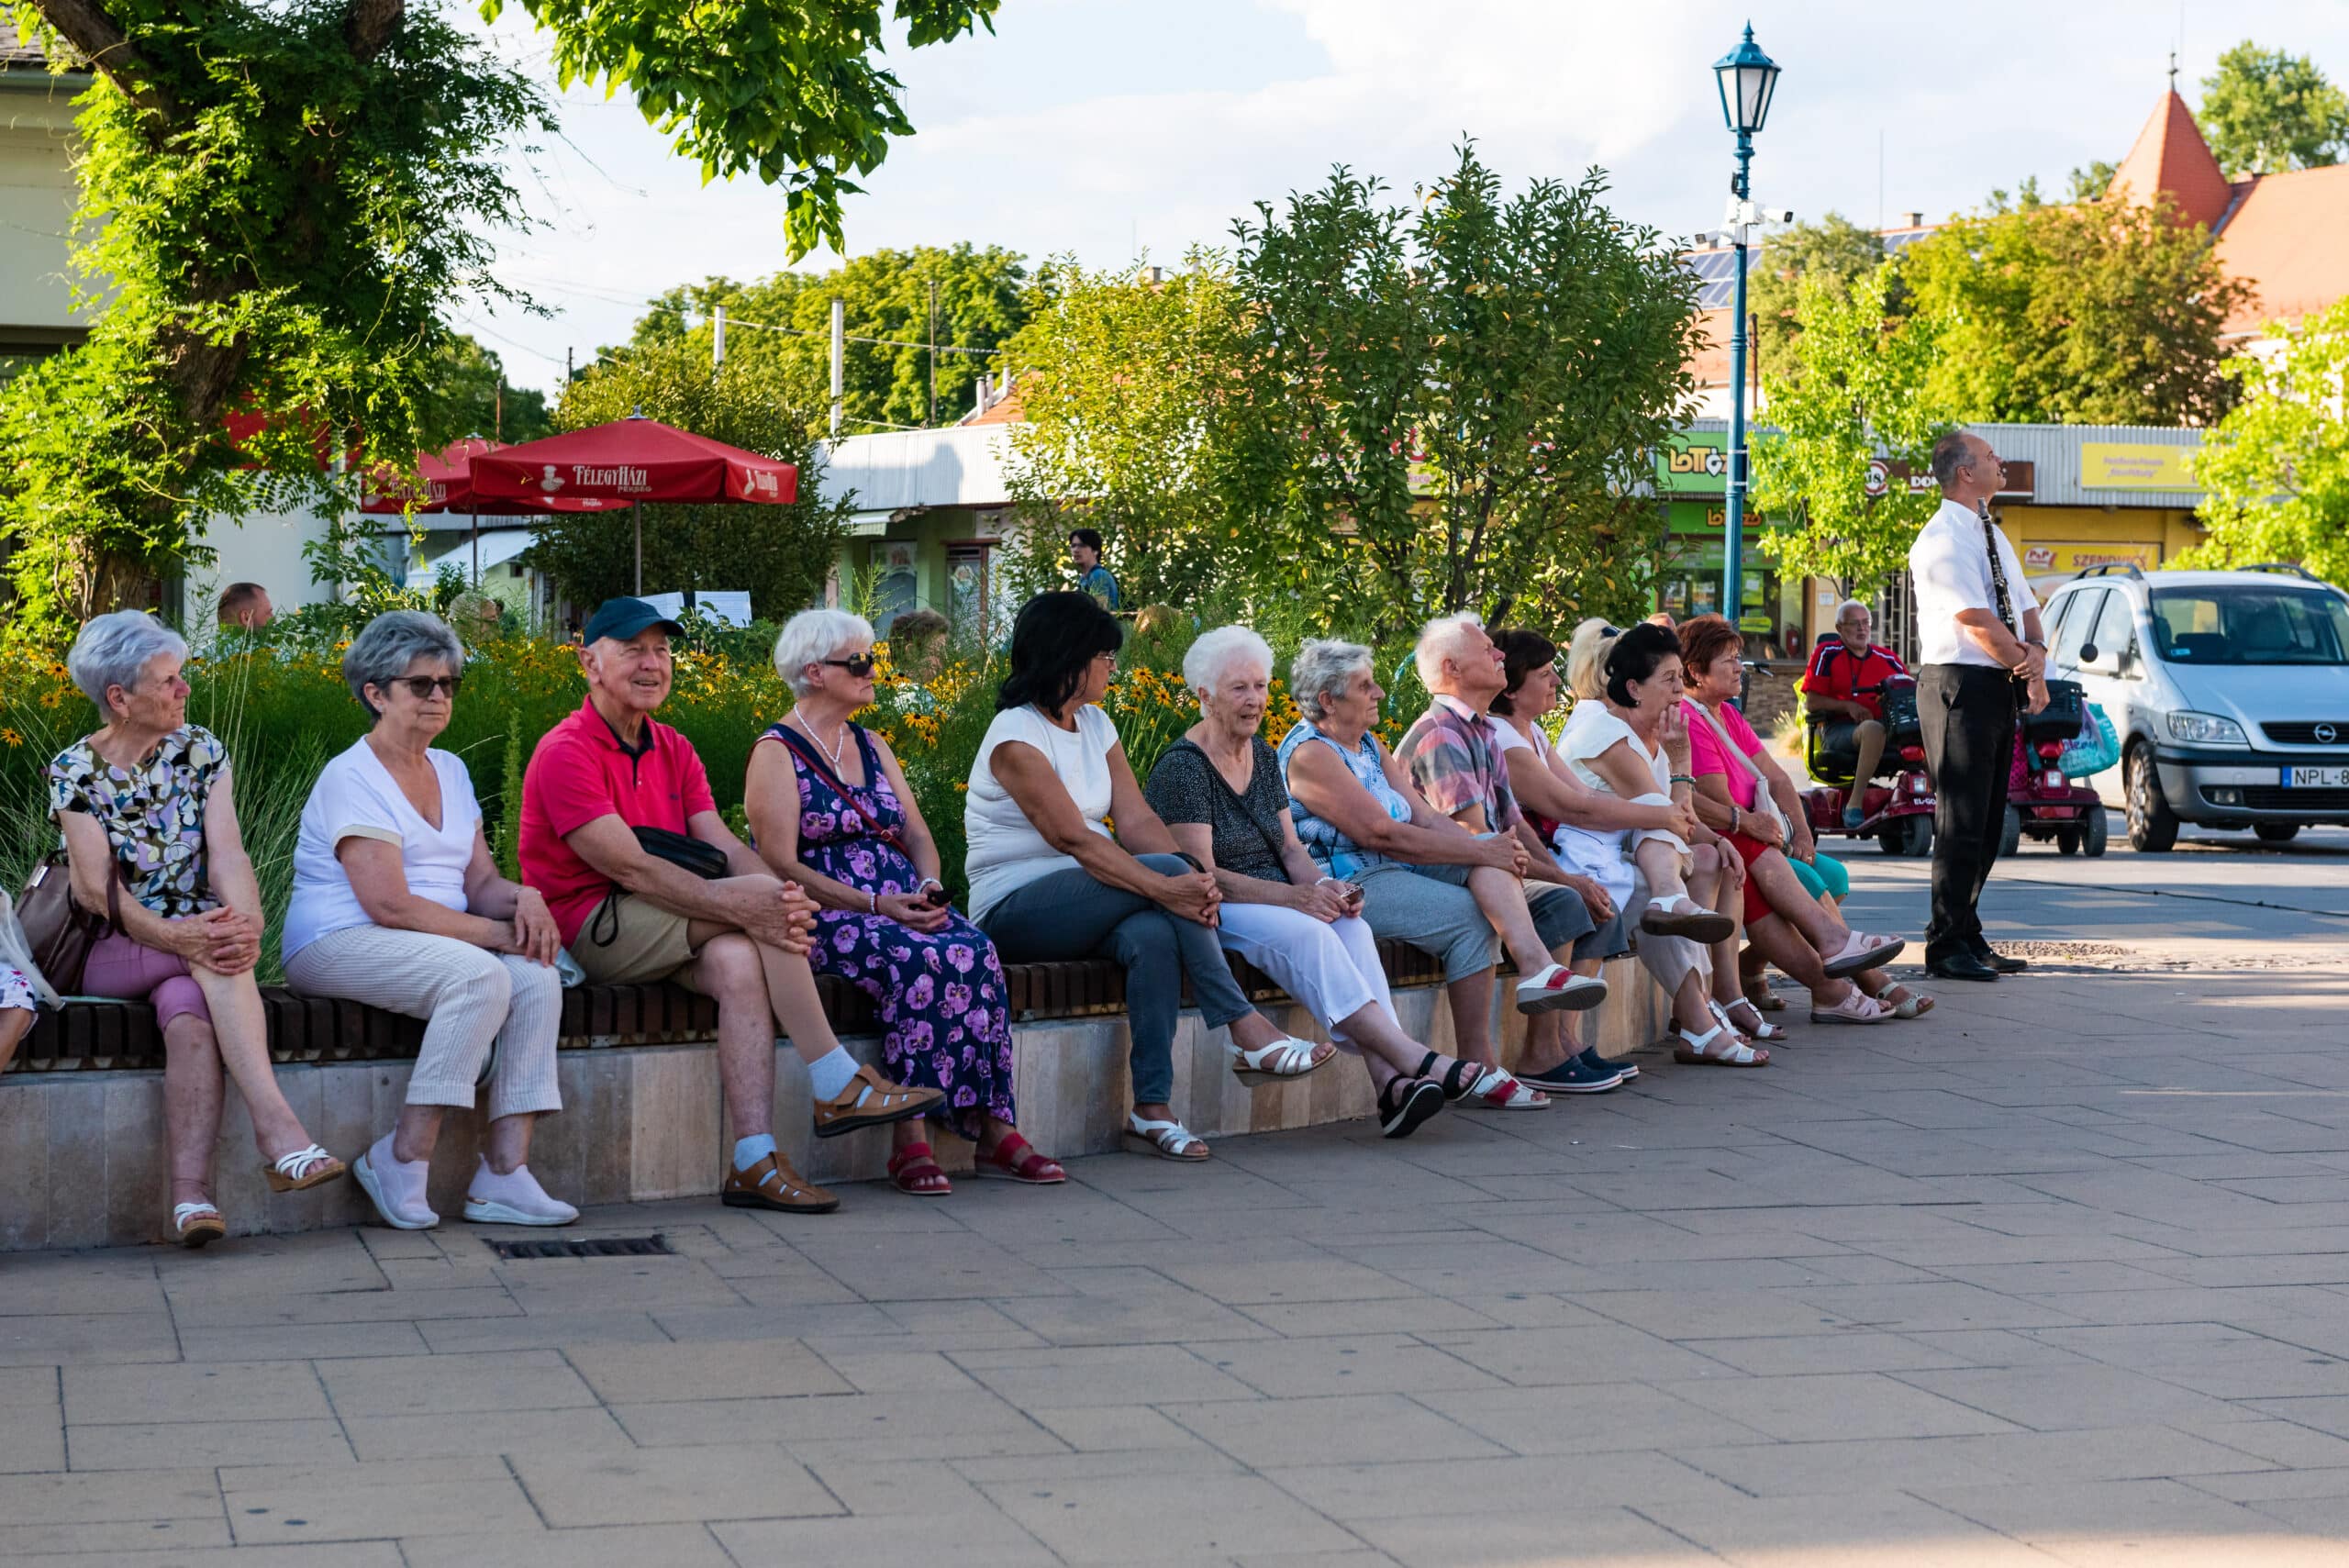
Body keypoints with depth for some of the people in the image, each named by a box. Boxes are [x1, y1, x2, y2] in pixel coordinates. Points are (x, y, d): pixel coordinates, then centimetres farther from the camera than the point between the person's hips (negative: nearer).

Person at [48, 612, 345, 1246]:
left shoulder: (200, 749, 6)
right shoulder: (75, 772, -2)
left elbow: (227, 850, -8)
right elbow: (97, 889, -12)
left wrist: (246, 924, -29)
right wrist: (173, 936, -30)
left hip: (196, 936, 2)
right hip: (109, 956, -2)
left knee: (188, 1013, -33)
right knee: (206, 959, -34)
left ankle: (189, 1193, -47)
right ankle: (277, 1125, -46)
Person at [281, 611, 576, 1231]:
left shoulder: (451, 771, 17)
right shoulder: (351, 778, -10)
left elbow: (479, 881, 13)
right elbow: (390, 904, -19)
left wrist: (524, 898, -11)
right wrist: (495, 932, -19)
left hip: (442, 943, 8)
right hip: (340, 945, -8)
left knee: (537, 977, -20)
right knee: (480, 975, -32)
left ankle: (504, 1172, -24)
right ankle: (401, 1159, -25)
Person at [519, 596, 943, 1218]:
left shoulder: (674, 750, 16)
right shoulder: (566, 753, -10)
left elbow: (725, 846, 2)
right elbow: (630, 869, -20)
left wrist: (783, 901, -20)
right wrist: (740, 903, -28)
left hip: (663, 929, 7)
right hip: (589, 927, -7)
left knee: (739, 961, -27)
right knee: (754, 899, -24)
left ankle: (754, 1160, -35)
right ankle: (837, 1084, -20)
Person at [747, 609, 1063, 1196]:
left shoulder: (872, 746, 22)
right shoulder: (777, 752, -1)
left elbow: (916, 831, 18)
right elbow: (782, 868, -11)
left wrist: (929, 887, -6)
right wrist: (876, 905, -19)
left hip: (903, 905, 6)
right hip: (823, 917, -6)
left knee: (975, 950, -25)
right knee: (923, 962, -34)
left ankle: (993, 1129, -28)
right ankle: (909, 1140, -32)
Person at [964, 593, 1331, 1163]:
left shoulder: (1096, 726, 13)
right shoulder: (1016, 736, -12)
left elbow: (1136, 820, 2)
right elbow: (1073, 838, -23)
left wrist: (1196, 880, -18)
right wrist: (1166, 885, -34)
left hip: (1084, 908, 7)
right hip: (1014, 912, -7)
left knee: (1154, 935, -29)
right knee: (1166, 868, -27)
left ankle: (1152, 1107, -30)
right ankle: (1247, 1031, -24)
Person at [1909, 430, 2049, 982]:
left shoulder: (1994, 536, 17)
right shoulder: (1941, 540, -12)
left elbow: (2025, 609, 15)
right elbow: (1979, 625, -16)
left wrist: (2037, 652, -6)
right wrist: (2028, 669, -8)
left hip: (1998, 687, 9)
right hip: (1959, 685, -9)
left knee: (1988, 822, 11)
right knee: (1962, 822, -8)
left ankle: (1968, 937, 18)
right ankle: (1946, 947, -4)